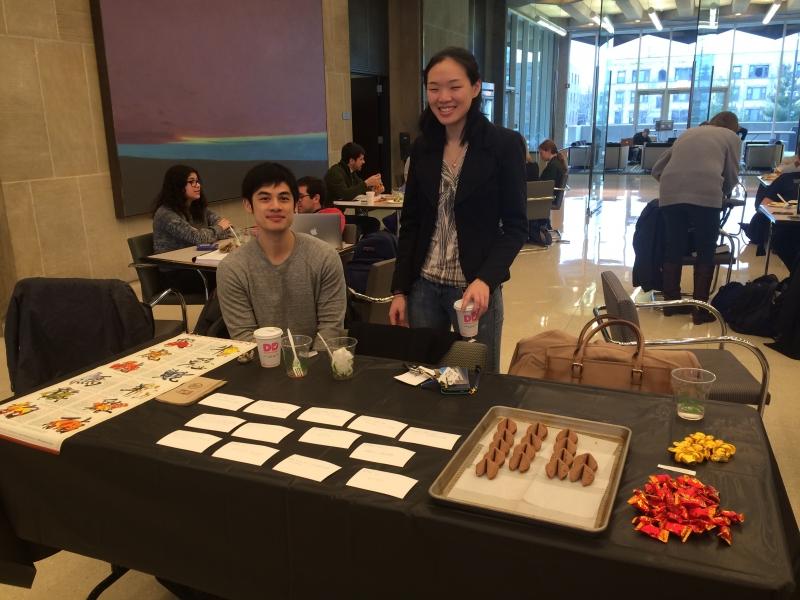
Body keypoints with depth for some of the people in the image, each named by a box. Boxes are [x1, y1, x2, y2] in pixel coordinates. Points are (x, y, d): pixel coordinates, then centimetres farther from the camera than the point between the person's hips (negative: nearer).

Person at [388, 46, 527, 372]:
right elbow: (410, 223, 8)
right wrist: (399, 290, 4)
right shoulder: (422, 147, 6)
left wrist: (485, 280, -21)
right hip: (423, 287, 4)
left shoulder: (505, 144, -6)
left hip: (475, 288, -3)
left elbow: (515, 226, -7)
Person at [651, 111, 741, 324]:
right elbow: (732, 176, 18)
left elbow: (657, 169, 32)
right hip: (705, 195, -4)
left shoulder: (688, 132, 33)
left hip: (670, 194, 4)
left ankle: (671, 302, 23)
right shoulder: (731, 136, 22)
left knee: (673, 250, 13)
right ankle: (700, 309, 10)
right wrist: (722, 194, 37)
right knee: (705, 253, 7)